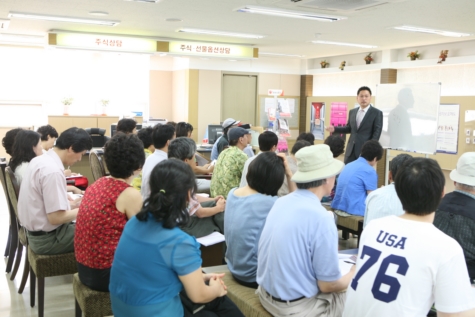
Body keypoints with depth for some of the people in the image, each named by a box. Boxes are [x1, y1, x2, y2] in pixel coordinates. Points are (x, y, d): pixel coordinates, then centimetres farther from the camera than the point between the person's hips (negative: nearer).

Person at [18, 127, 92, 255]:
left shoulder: (40, 160, 3)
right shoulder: (53, 171, -26)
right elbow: (56, 218, -25)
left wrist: (72, 204, 7)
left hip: (37, 232, 9)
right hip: (48, 238, -9)